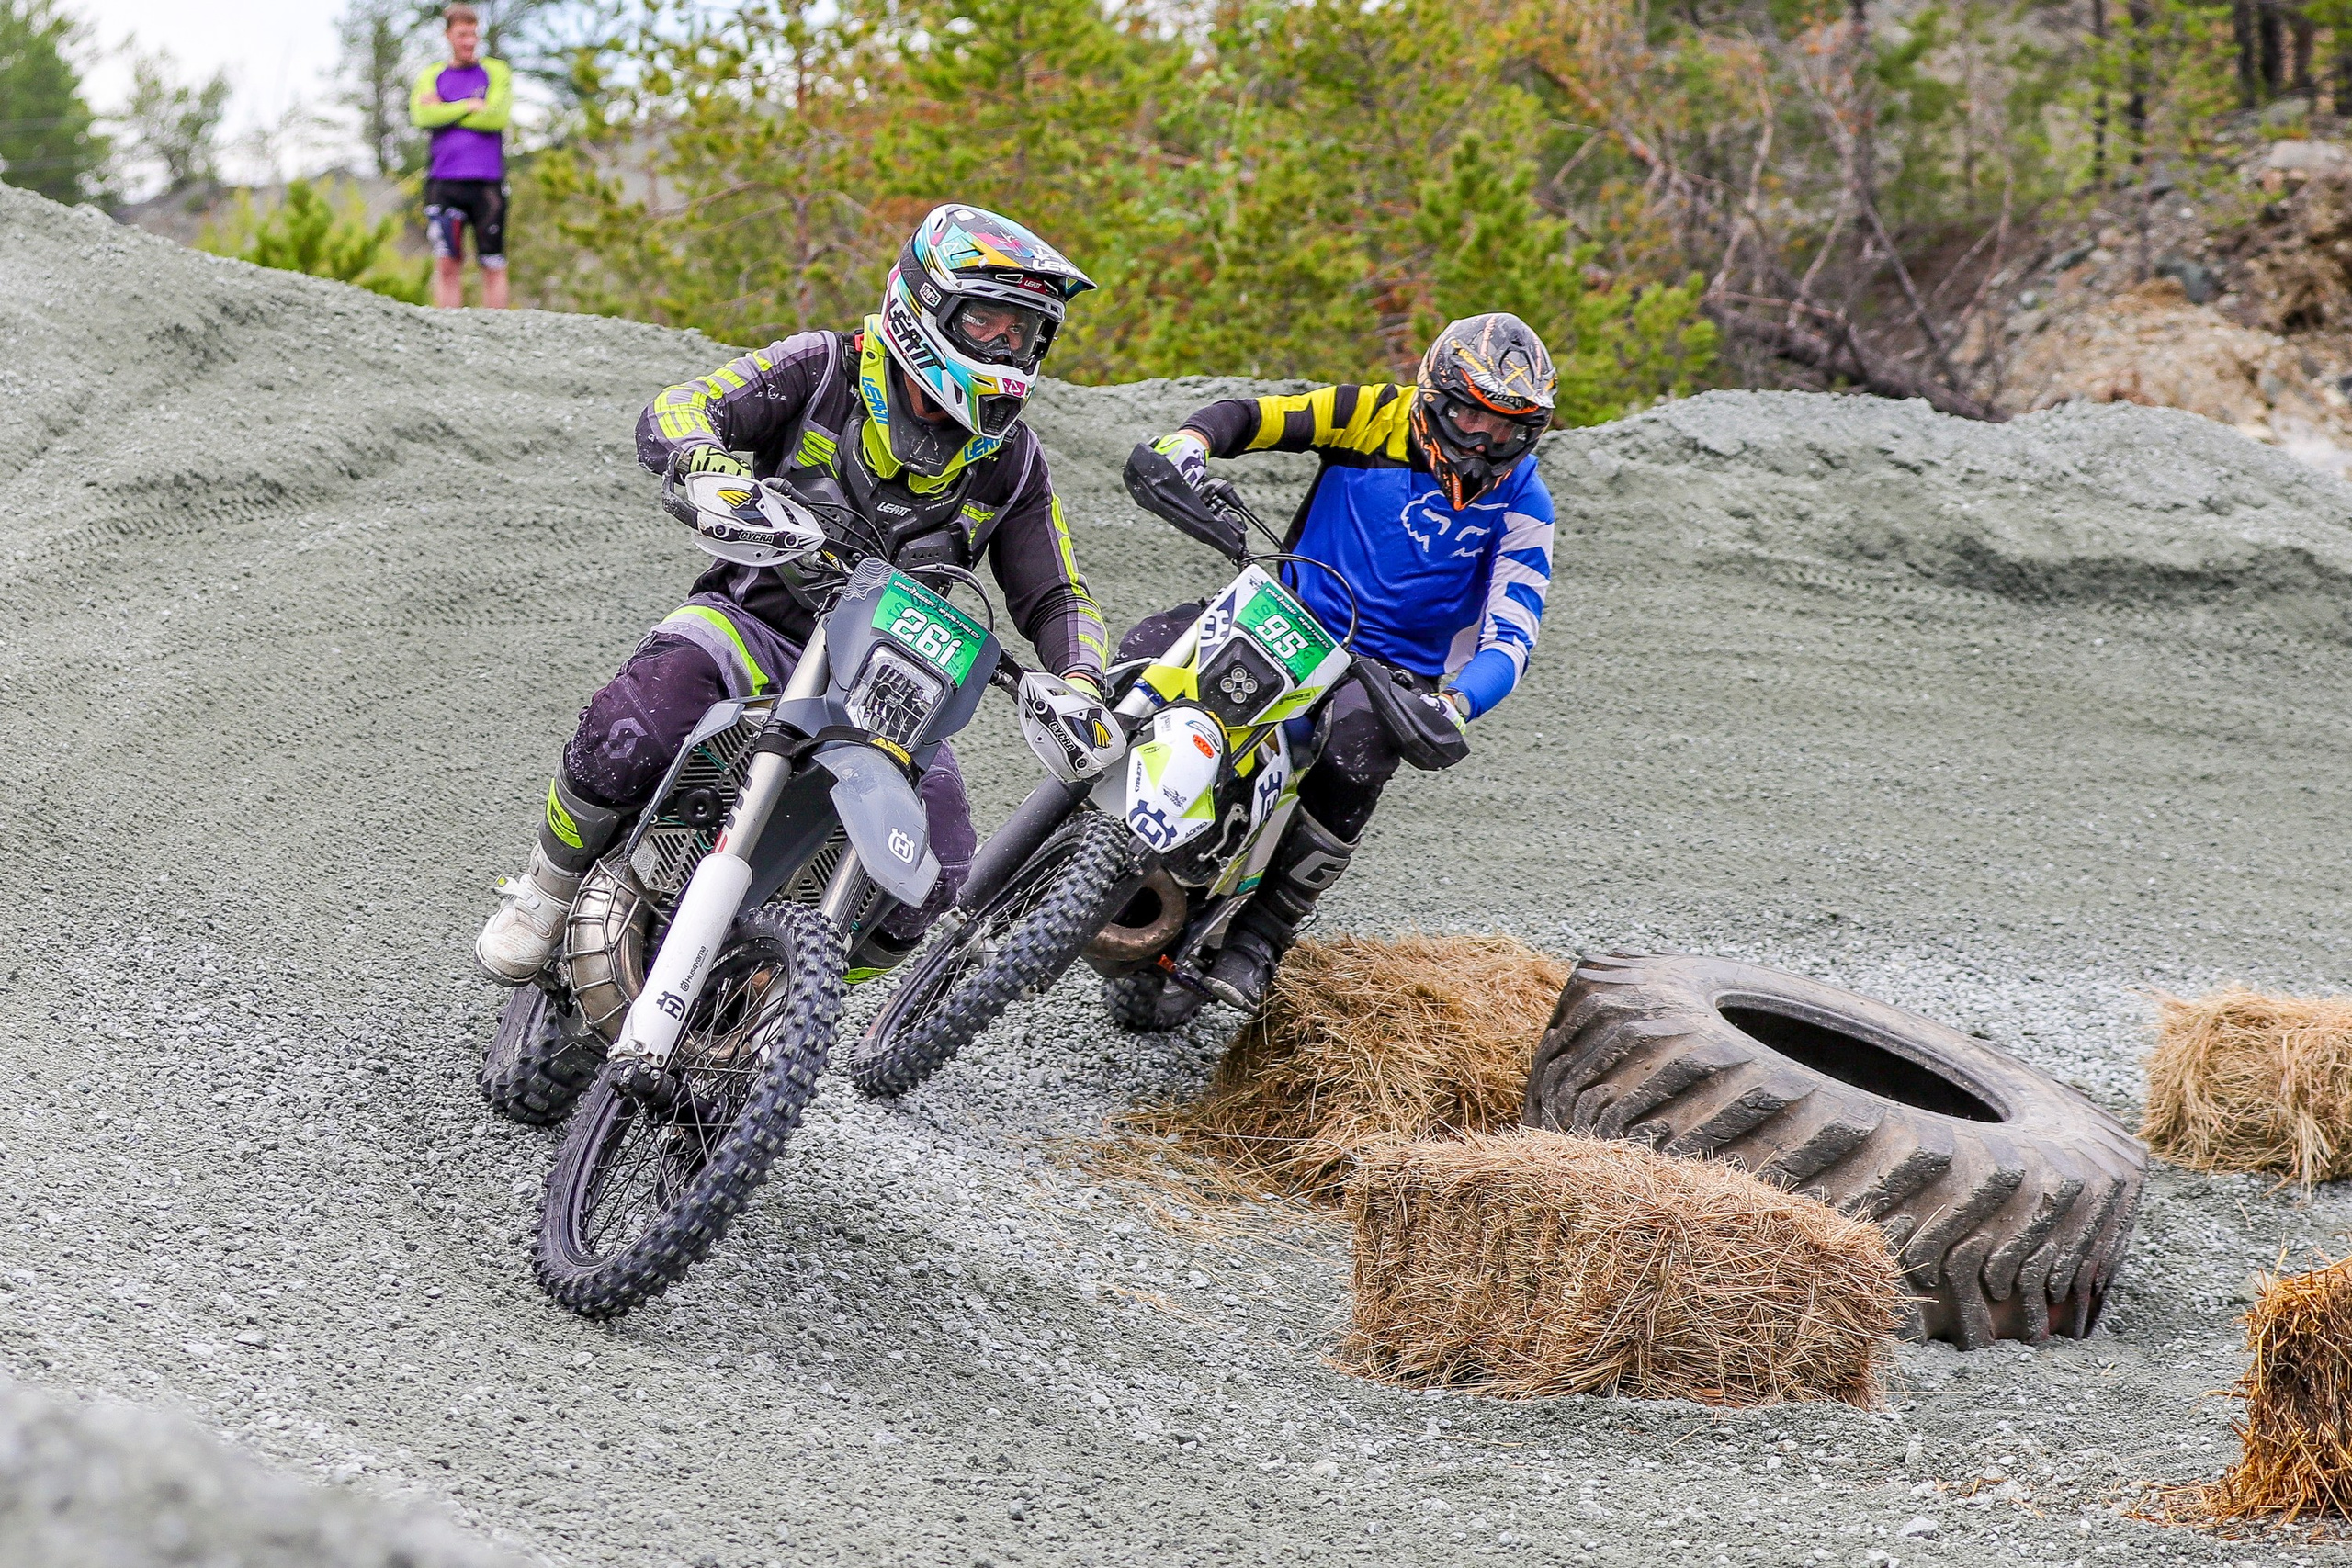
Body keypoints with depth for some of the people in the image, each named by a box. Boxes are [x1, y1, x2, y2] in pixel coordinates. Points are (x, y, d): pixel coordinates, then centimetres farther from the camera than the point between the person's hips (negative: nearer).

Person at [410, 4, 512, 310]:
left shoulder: (496, 73, 8)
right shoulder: (431, 76, 14)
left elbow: (496, 117, -8)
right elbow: (421, 116, -4)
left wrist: (445, 111, -2)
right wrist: (470, 106, -5)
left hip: (487, 182, -1)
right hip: (443, 181, 1)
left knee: (493, 265, 0)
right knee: (447, 263, -4)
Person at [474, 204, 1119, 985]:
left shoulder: (1011, 460, 5)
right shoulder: (824, 370, -6)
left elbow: (1058, 598, 8)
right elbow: (675, 412, -17)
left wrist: (1080, 686, -15)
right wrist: (716, 475, -41)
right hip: (757, 622, -3)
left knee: (930, 876, -17)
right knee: (629, 738, -33)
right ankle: (547, 889, -2)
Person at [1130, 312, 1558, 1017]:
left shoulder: (1521, 502, -5)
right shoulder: (1376, 415, -4)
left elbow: (1511, 633, -13)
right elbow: (1251, 415, -5)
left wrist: (1457, 703, -34)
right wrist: (1190, 441, -29)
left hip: (1394, 666, -2)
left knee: (1352, 761, -36)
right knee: (1149, 651, -21)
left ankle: (1259, 940, -26)